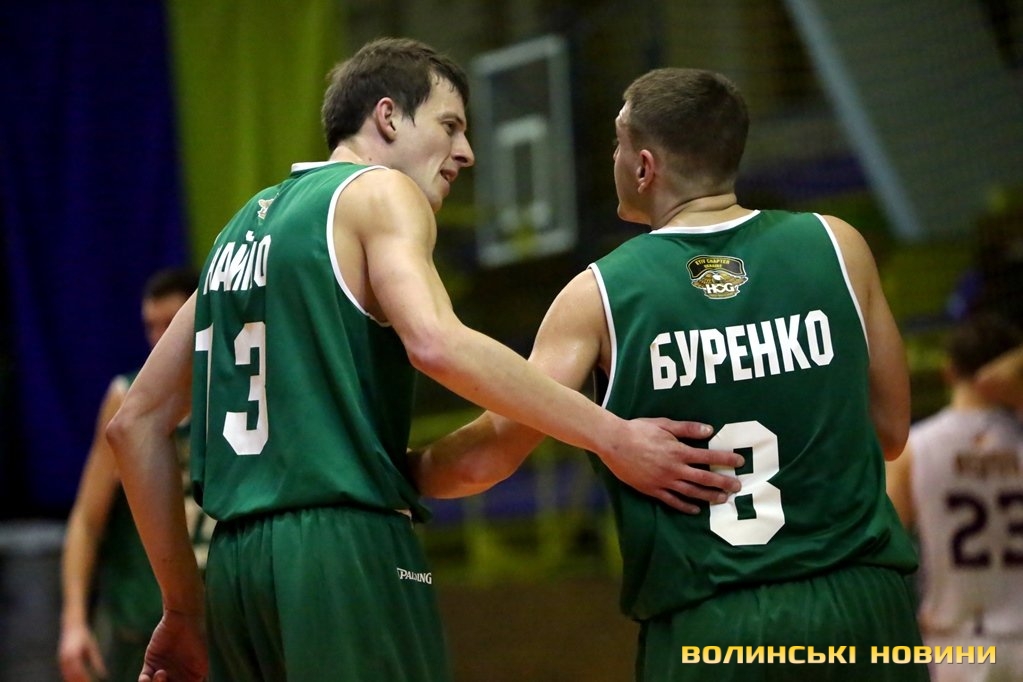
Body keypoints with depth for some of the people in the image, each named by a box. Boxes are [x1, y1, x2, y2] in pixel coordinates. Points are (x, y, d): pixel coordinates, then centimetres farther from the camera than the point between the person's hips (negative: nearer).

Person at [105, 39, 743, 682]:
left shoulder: (242, 229, 23)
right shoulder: (379, 192, 1)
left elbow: (135, 424, 22)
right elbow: (436, 343, -20)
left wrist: (184, 606, 26)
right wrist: (612, 437, -17)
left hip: (235, 559, 8)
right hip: (345, 550, -8)